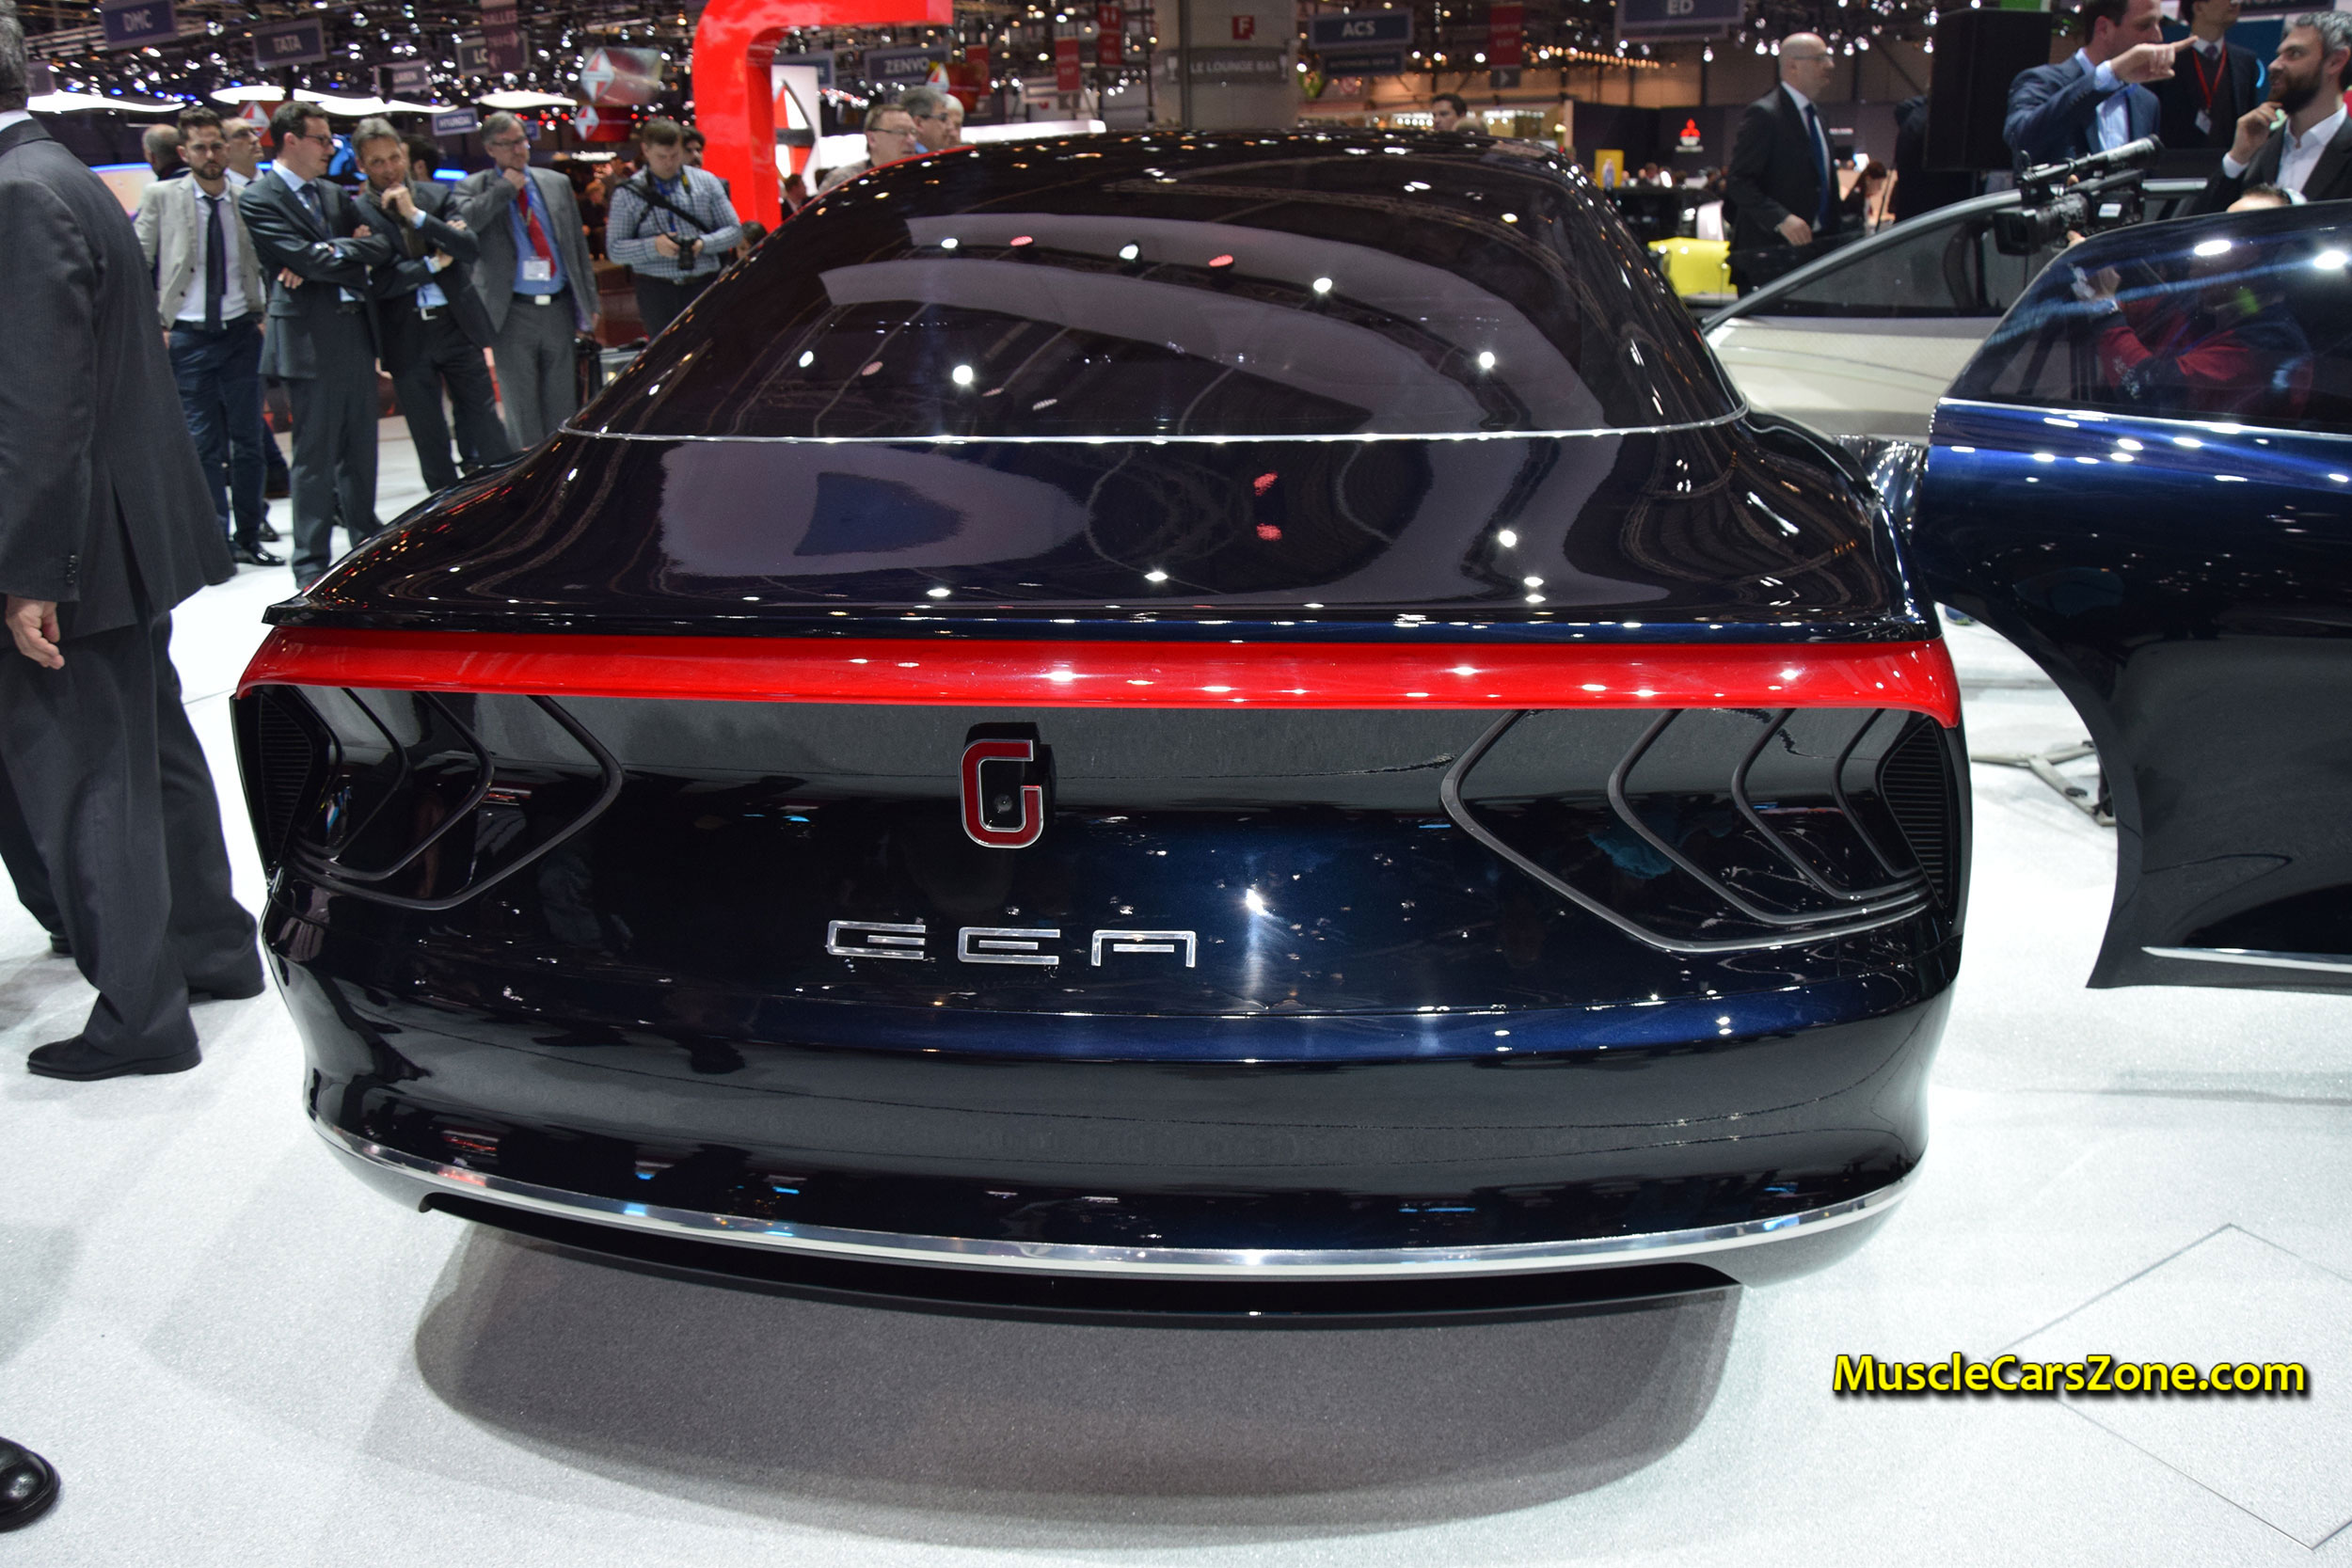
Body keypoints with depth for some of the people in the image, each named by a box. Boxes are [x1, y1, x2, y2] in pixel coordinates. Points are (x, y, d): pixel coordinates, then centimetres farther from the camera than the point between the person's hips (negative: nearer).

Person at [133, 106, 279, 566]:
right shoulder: (160, 196, 0)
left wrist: (267, 314, 0)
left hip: (242, 334, 2)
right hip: (187, 337, -2)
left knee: (248, 440, 4)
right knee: (203, 444, -1)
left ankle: (248, 537, 15)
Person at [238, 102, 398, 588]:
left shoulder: (334, 195, 16)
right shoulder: (259, 199, -5)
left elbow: (385, 242, 7)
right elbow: (310, 259, -16)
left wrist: (330, 255, -9)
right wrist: (354, 251, 0)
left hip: (354, 333, 6)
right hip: (310, 340, -6)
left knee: (360, 449, 13)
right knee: (315, 457, -2)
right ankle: (312, 564, 5)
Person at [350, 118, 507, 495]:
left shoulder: (437, 197, 5)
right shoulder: (356, 214, -4)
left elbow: (471, 249, -7)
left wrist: (416, 215, -14)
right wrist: (432, 265, -7)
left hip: (455, 325, 2)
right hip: (406, 339, -1)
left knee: (483, 420, 4)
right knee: (429, 440, 7)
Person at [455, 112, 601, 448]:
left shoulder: (557, 183, 13)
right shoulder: (473, 188, 4)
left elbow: (579, 245, 13)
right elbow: (465, 221, -18)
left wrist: (590, 304, 8)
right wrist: (506, 187, -10)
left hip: (559, 308, 3)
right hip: (513, 314, -3)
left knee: (564, 405, 7)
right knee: (522, 408, 0)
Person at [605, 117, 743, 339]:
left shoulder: (706, 181, 10)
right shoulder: (628, 193, 6)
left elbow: (734, 230, 10)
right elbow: (614, 249, 2)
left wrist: (704, 243, -10)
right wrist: (654, 246, -15)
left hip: (704, 287, 1)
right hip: (656, 293, 0)